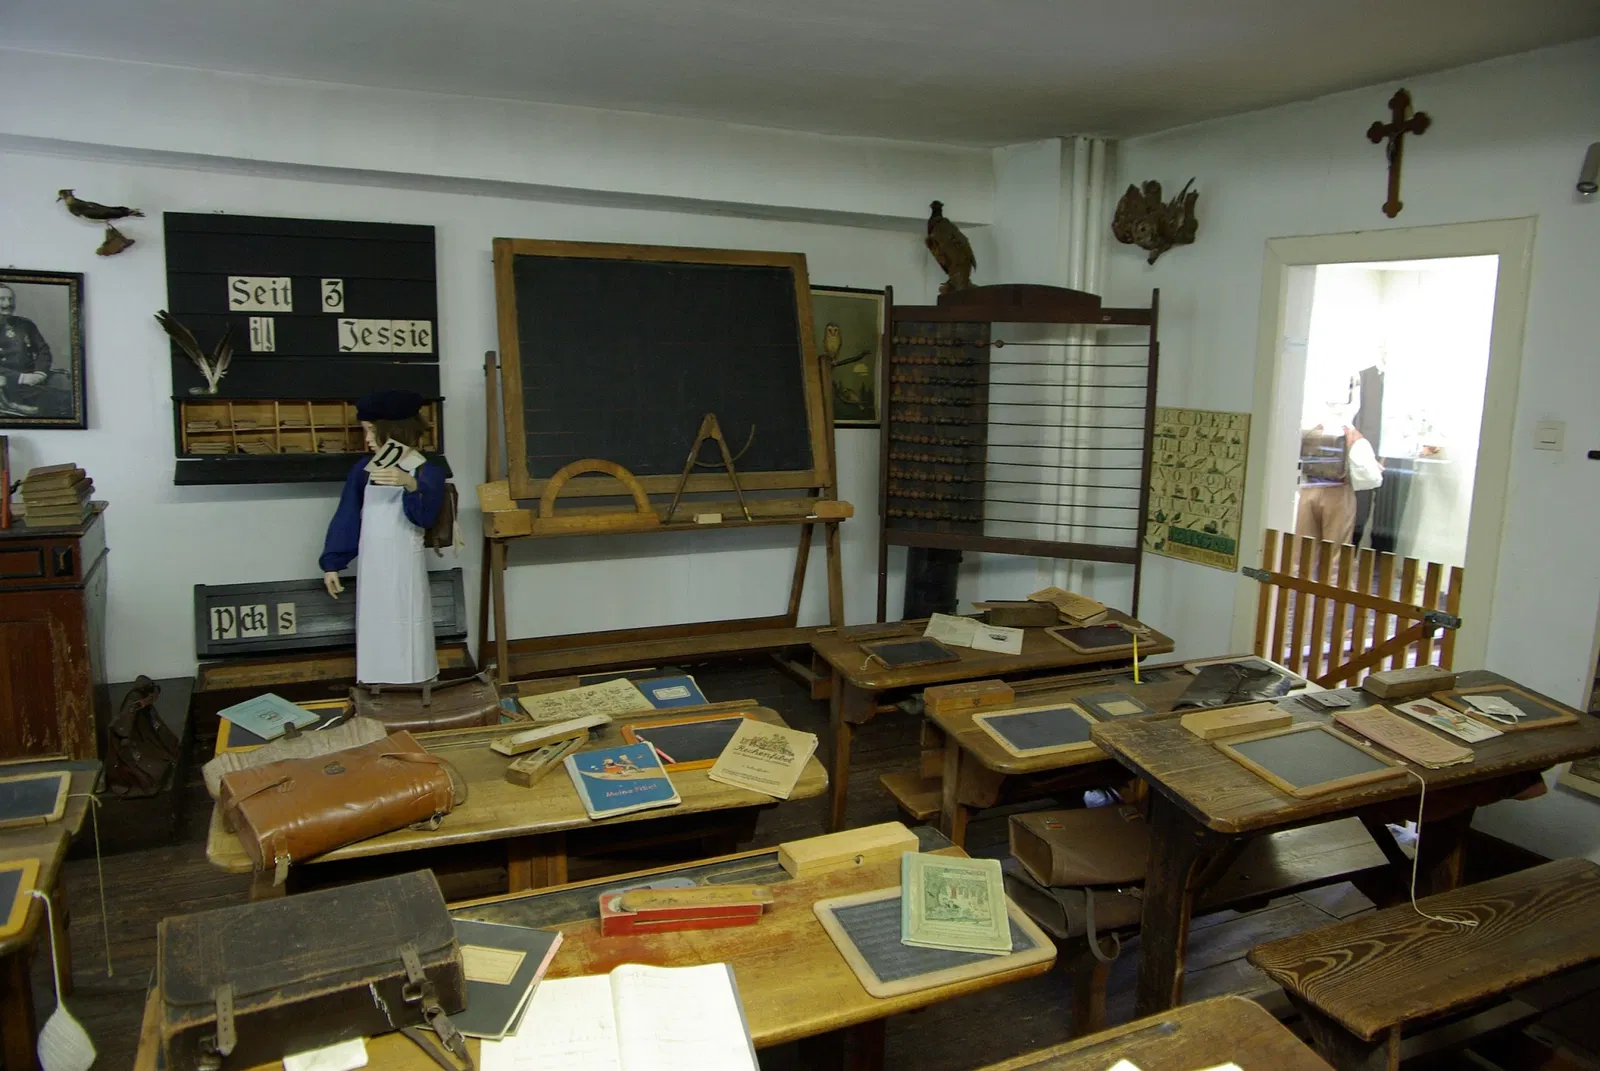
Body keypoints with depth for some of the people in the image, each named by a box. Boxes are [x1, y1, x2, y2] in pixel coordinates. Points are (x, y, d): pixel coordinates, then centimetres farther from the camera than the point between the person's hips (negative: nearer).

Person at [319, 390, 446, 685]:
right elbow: (346, 518, 8)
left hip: (405, 567, -4)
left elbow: (425, 518, -21)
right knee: (374, 631, 8)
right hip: (372, 568, 4)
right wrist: (332, 563, 5)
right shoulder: (363, 469, 5)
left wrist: (410, 485, -39)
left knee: (406, 633, -1)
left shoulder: (427, 472, -7)